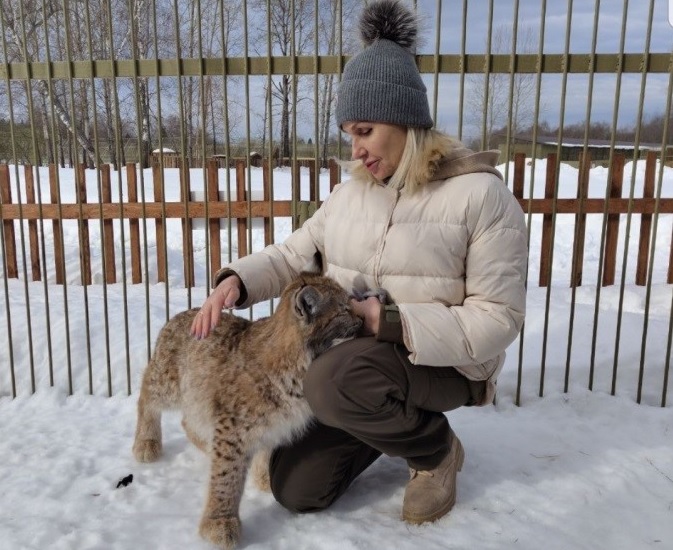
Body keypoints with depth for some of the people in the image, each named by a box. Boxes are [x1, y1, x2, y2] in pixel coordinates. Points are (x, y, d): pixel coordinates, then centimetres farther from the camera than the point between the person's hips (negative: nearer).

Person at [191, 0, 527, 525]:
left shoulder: (479, 193, -15)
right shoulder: (353, 191, 4)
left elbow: (498, 318, -17)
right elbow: (294, 254, 9)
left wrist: (391, 322, -26)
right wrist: (236, 279, -11)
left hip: (442, 362, -6)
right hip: (350, 358, 6)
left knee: (335, 381, -36)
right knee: (296, 489, 4)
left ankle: (436, 447, -5)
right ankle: (390, 420, 28)